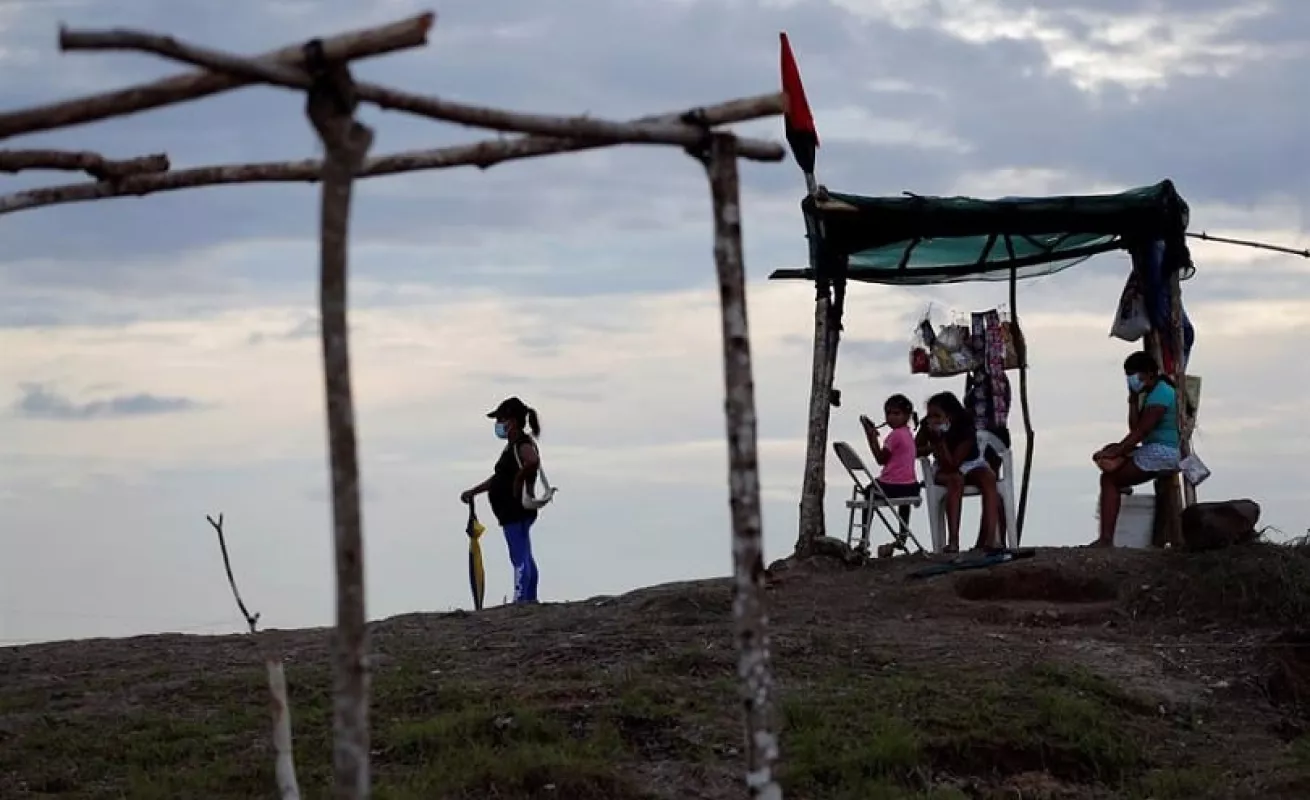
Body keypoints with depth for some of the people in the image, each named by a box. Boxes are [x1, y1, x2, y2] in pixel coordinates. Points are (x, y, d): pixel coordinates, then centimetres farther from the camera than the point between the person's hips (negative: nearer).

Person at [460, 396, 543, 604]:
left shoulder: (523, 446, -15)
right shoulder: (512, 446, 17)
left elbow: (533, 462, -39)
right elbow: (498, 478, 28)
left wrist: (518, 482, -25)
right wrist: (473, 492, 26)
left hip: (518, 511, -11)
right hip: (511, 512, 11)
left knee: (520, 559, -10)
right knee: (525, 558, 14)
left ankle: (520, 600, -10)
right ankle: (530, 599, 20)